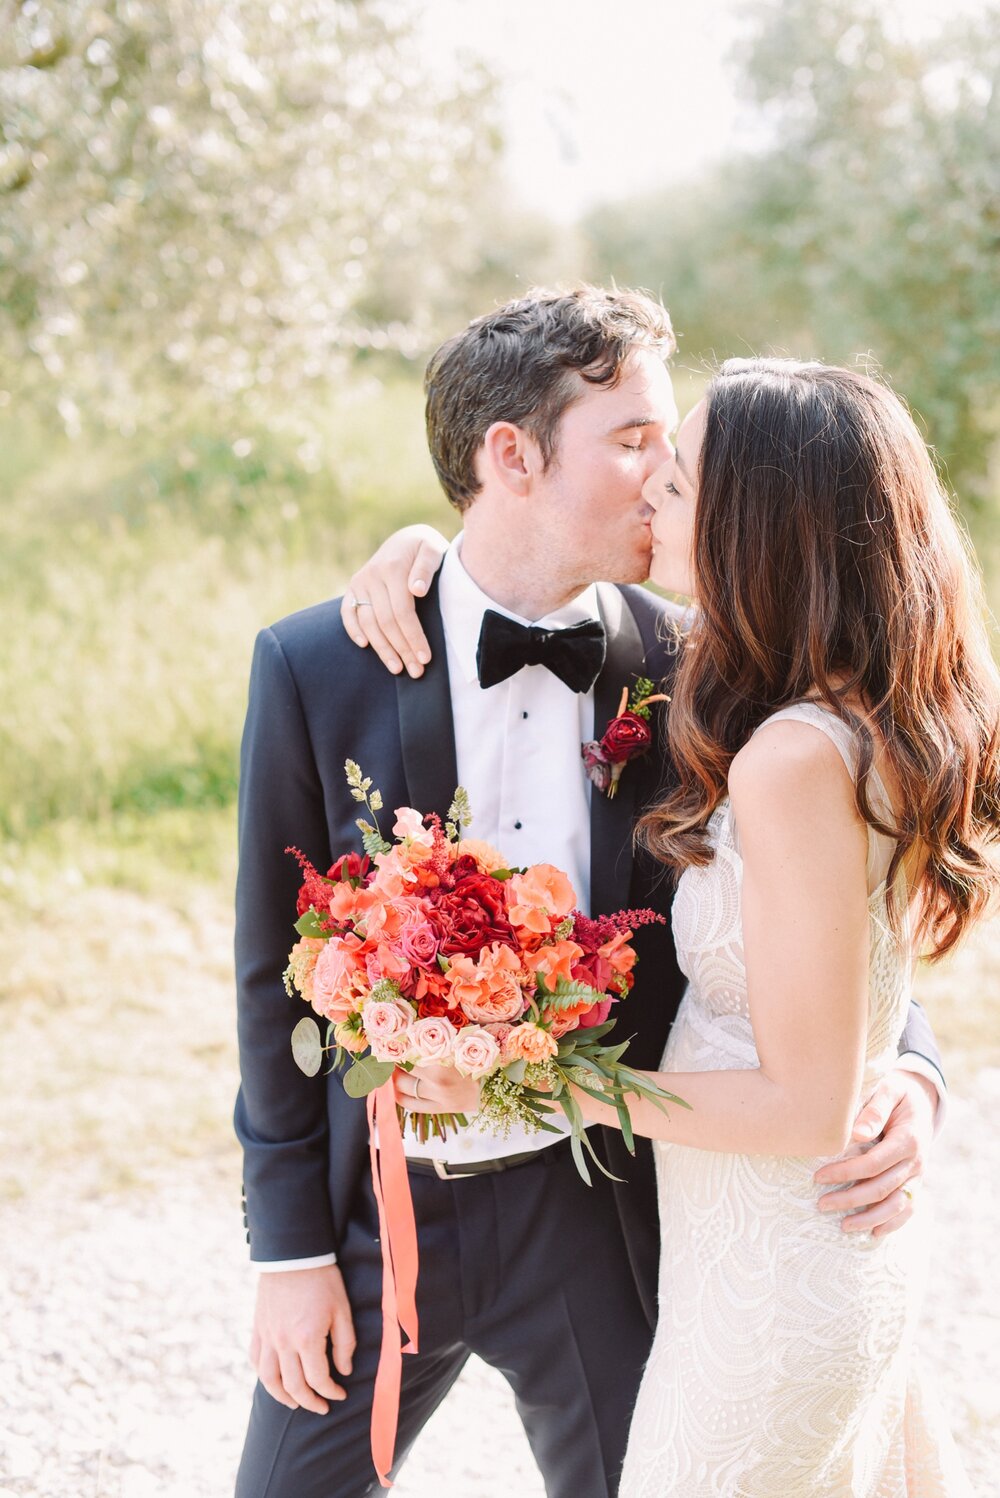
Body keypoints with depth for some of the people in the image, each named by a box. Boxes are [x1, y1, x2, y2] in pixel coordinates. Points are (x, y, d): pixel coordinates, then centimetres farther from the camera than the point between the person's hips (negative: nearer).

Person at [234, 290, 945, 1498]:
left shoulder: (683, 671, -7)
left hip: (595, 1217, 1)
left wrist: (906, 1069, -17)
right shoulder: (314, 668, -10)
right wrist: (290, 1247, -3)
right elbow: (277, 970, -5)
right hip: (376, 1209, -1)